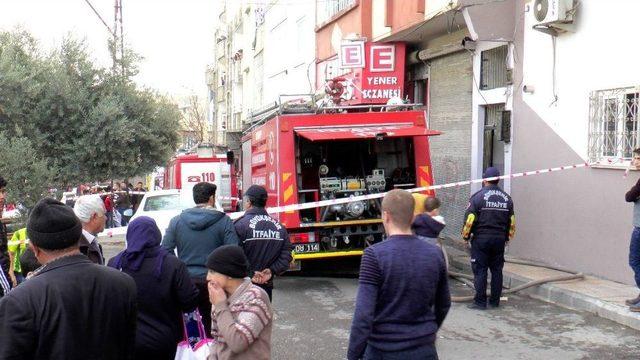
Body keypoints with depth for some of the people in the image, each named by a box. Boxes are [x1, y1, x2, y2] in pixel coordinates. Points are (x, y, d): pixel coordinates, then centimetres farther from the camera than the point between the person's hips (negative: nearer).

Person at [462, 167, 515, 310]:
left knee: (480, 270, 0)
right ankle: (495, 301, 18)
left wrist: (466, 236, 2)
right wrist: (507, 237, 25)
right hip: (500, 239, 5)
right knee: (497, 270, 12)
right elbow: (511, 221, 14)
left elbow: (470, 219, -11)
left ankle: (480, 302, 1)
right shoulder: (506, 198, 8)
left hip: (481, 239, -5)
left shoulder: (478, 196, -9)